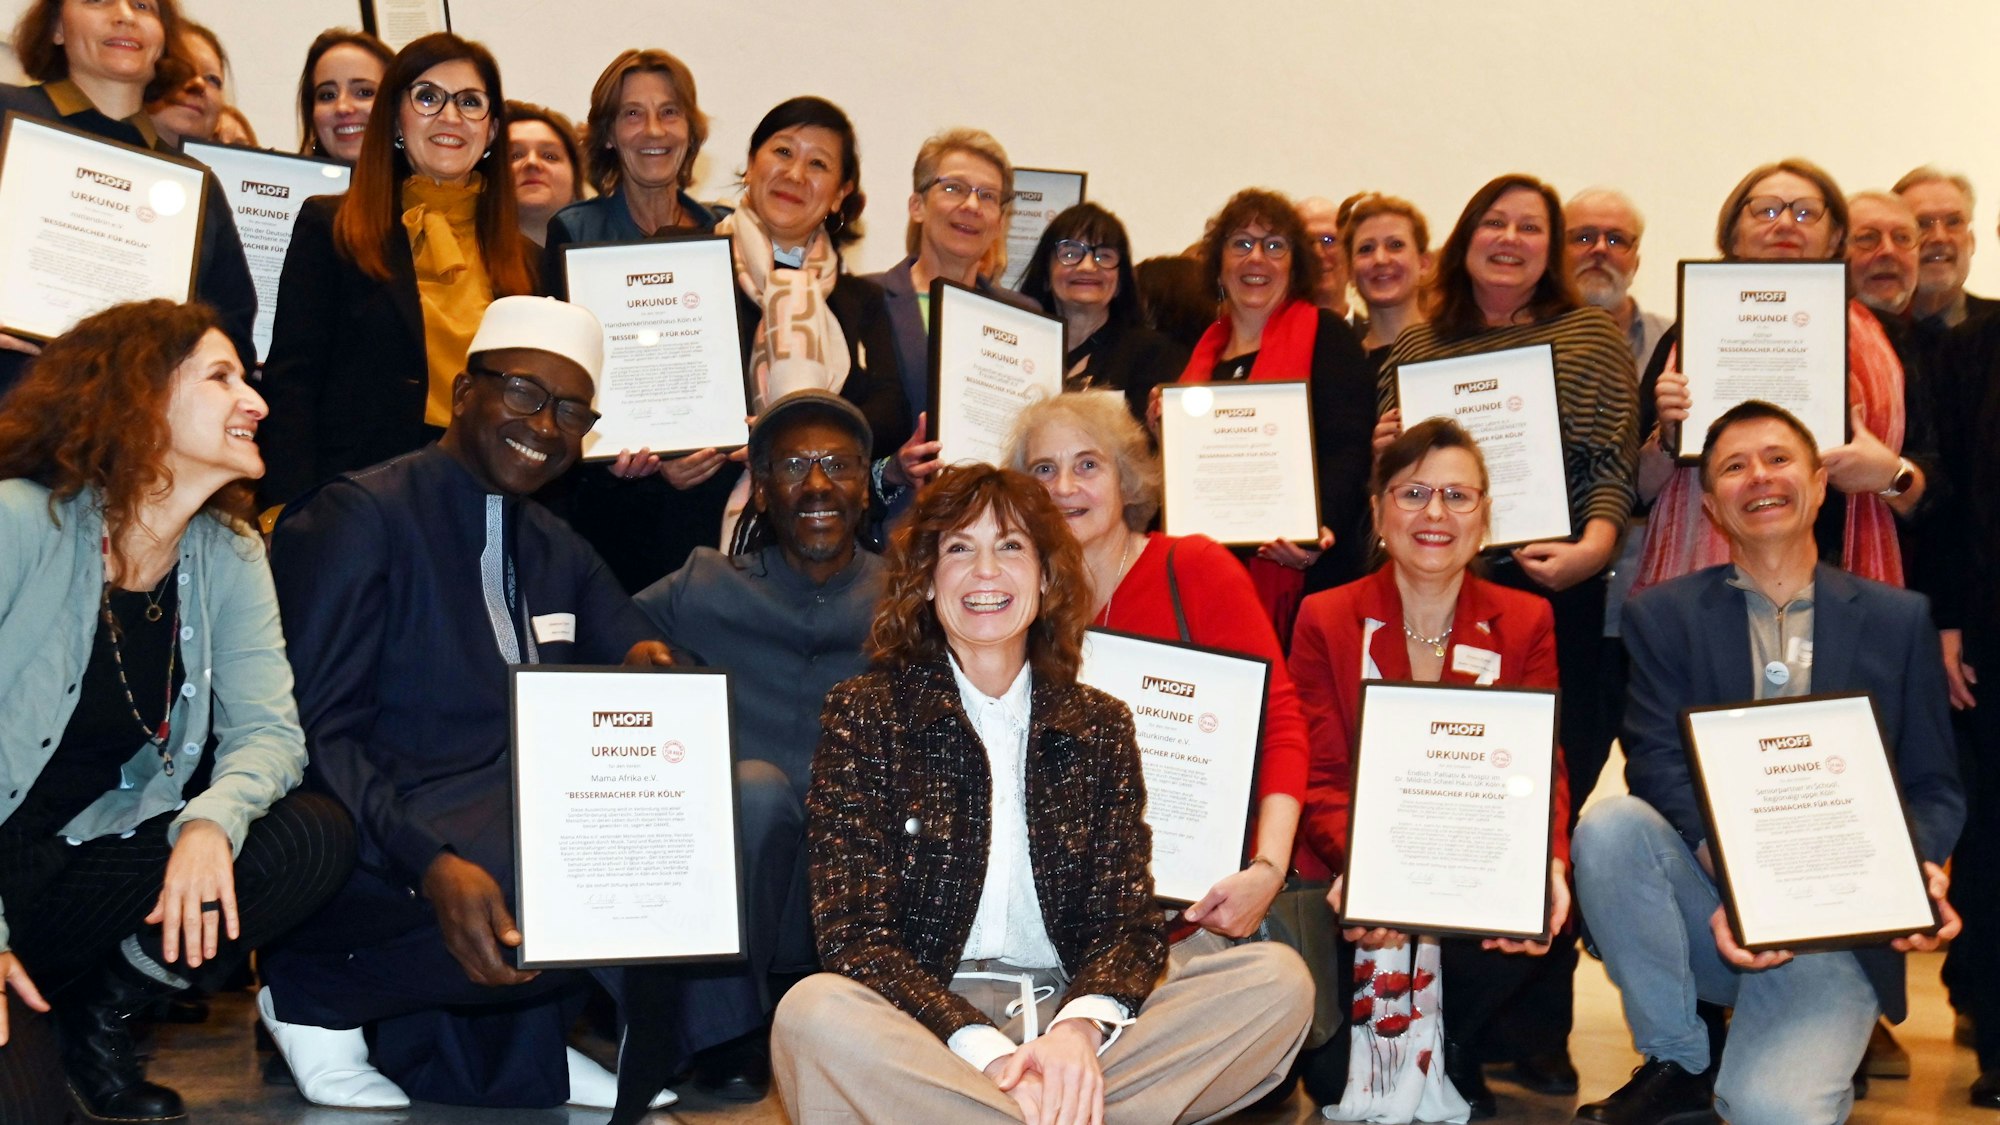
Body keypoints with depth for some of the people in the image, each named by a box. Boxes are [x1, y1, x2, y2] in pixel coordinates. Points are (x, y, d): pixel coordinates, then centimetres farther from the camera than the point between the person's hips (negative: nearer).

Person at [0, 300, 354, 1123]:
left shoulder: (229, 558, 3)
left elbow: (268, 728, -4)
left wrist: (213, 819, -27)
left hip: (88, 865, 6)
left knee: (316, 837, -17)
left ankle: (102, 1010, 3)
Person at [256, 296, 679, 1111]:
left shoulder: (560, 554, 17)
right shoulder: (359, 517, -7)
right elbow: (314, 731, -16)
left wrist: (646, 669, -13)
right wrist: (432, 865, -30)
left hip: (506, 822, 8)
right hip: (369, 850, -7)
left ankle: (515, 1047, -2)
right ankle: (312, 995, -6)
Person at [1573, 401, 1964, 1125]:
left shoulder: (1899, 619, 9)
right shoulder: (1663, 616, 7)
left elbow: (1933, 787, 8)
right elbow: (1656, 765, -5)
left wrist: (1917, 872, -16)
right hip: (1708, 915, 2)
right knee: (1610, 826, -31)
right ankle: (1678, 1064, -9)